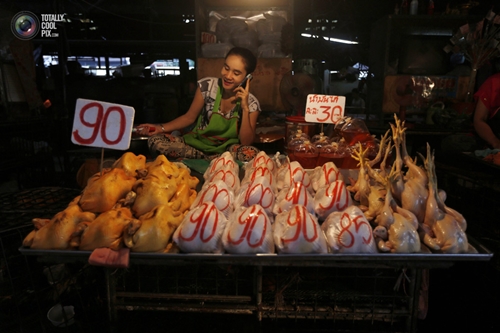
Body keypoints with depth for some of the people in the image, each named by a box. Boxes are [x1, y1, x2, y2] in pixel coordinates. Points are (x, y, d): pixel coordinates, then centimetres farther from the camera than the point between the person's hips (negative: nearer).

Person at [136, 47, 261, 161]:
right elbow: (189, 117, 1)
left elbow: (246, 142, -16)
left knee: (252, 154, -35)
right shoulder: (207, 86, -11)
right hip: (196, 142, 2)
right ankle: (212, 160, -18)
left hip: (226, 150, -1)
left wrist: (245, 108, -24)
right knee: (155, 141, -22)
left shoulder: (251, 103, -11)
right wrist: (161, 128, -12)